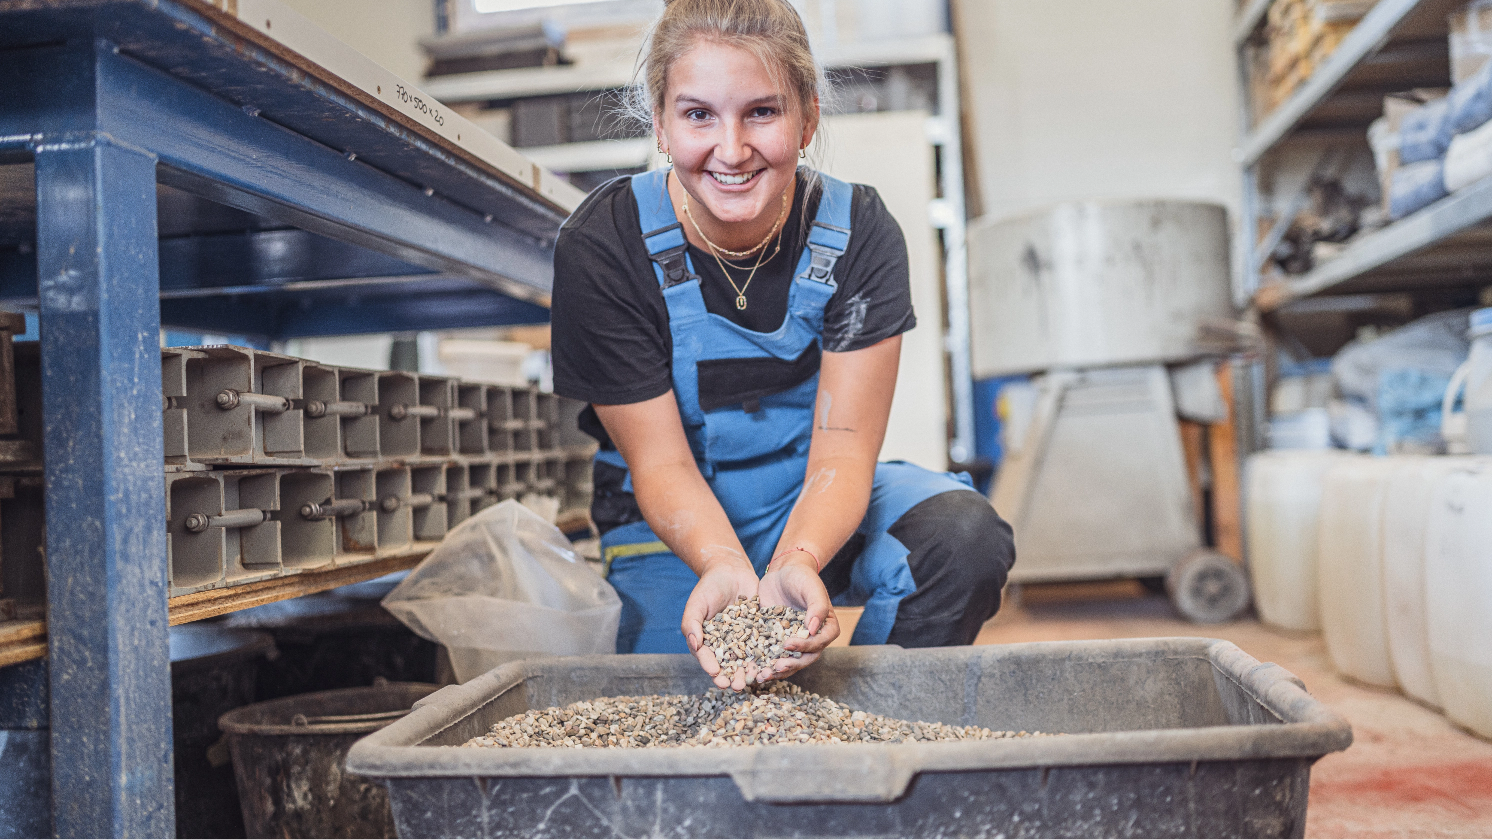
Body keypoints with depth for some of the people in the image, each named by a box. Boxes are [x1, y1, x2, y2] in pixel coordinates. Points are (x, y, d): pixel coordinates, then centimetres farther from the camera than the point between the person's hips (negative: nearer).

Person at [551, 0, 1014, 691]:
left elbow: (841, 451, -19)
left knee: (963, 536, -26)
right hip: (675, 528, -1)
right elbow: (661, 464, -18)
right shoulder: (600, 246, -19)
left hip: (816, 507, 2)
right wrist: (723, 566, -40)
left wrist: (795, 565, -42)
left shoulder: (857, 233, -15)